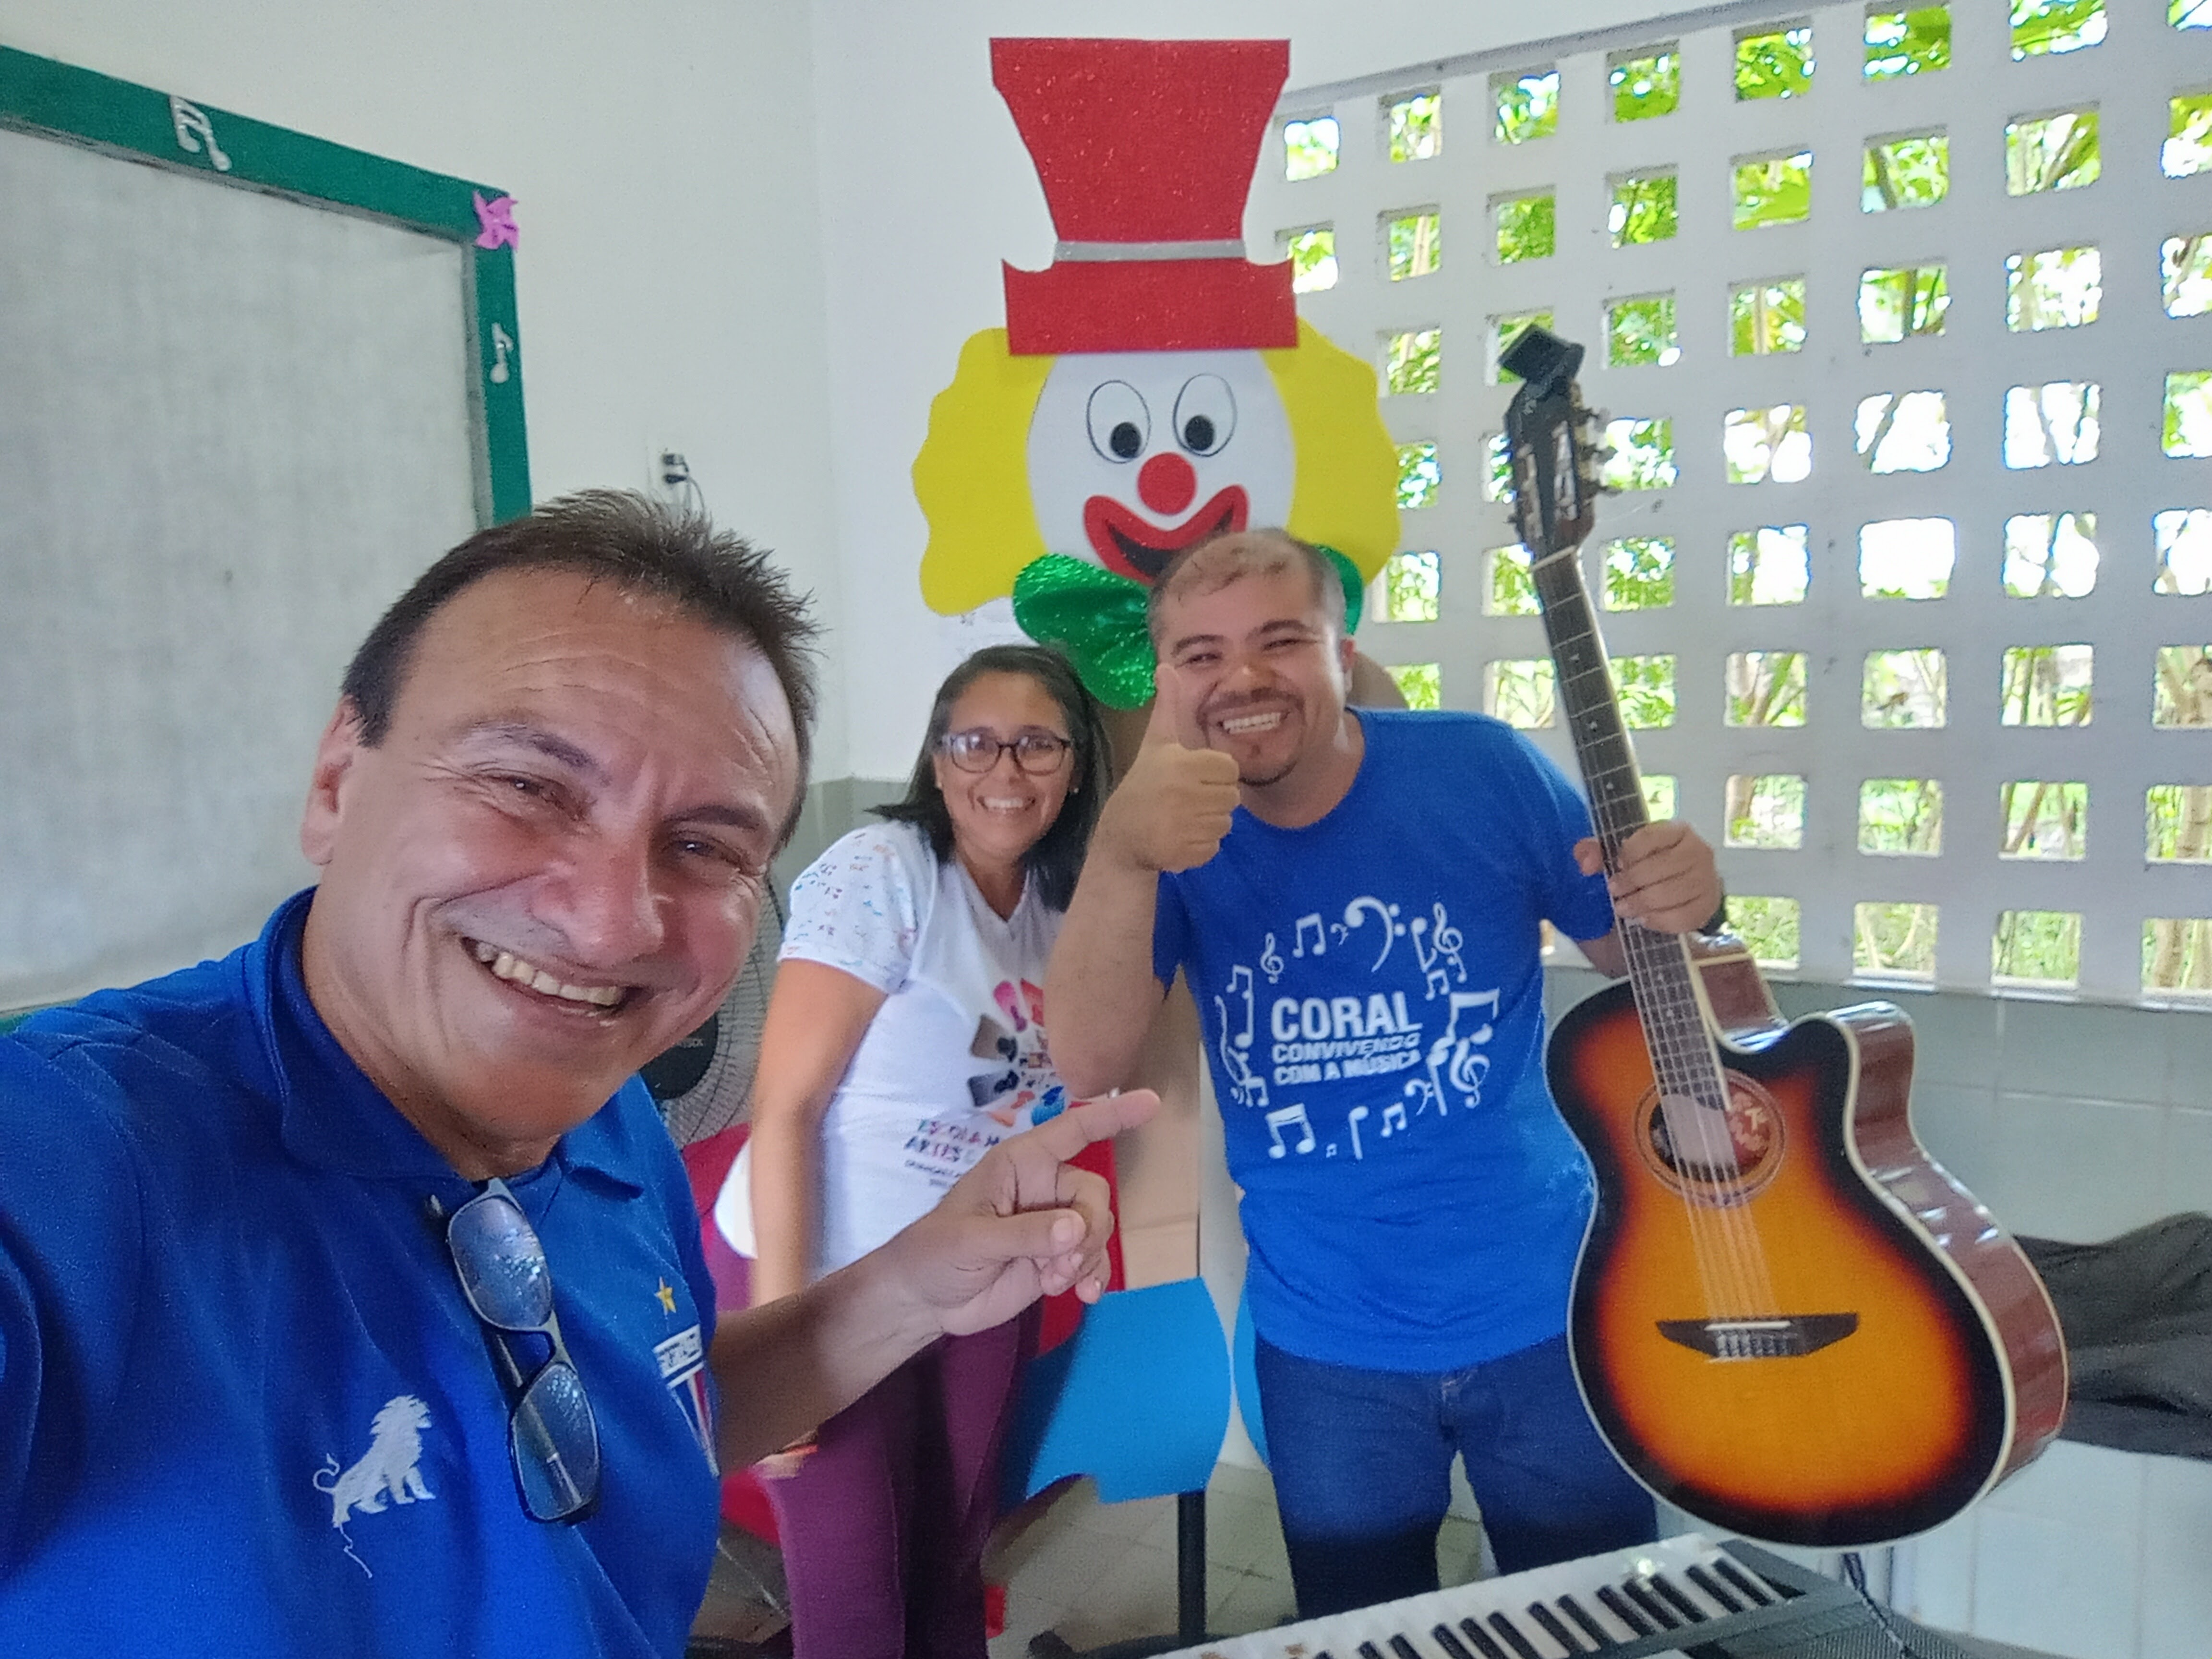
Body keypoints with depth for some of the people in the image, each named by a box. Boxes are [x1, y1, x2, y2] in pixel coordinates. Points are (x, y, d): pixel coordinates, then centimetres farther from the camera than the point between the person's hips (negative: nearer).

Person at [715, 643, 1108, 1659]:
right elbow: (784, 1107, -19)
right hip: (831, 1276, -5)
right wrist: (780, 1328, -21)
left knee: (953, 1562, 17)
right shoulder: (877, 874, -19)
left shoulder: (1066, 898, 0)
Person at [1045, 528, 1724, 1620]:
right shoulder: (1170, 836, -10)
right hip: (1325, 1346, 1)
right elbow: (1086, 1066, -24)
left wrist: (1683, 903, -25)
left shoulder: (1479, 768, -13)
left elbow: (1630, 952, -1)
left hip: (1543, 1309, -1)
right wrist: (1123, 853, -41)